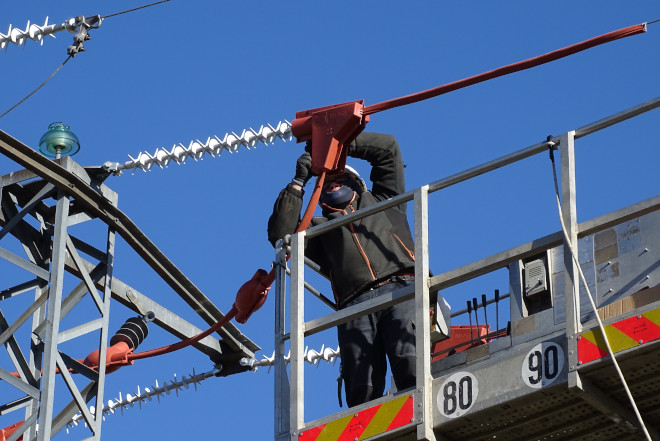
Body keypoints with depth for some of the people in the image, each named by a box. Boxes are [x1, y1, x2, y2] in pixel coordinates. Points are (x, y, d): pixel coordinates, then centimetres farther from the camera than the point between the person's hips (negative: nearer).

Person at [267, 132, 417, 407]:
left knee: (410, 365, -25)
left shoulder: (380, 201, 35)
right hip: (356, 306, 2)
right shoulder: (320, 227, 34)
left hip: (400, 290, -1)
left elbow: (387, 149, 34)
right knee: (361, 392, -15)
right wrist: (299, 183, 21)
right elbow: (280, 233, 18)